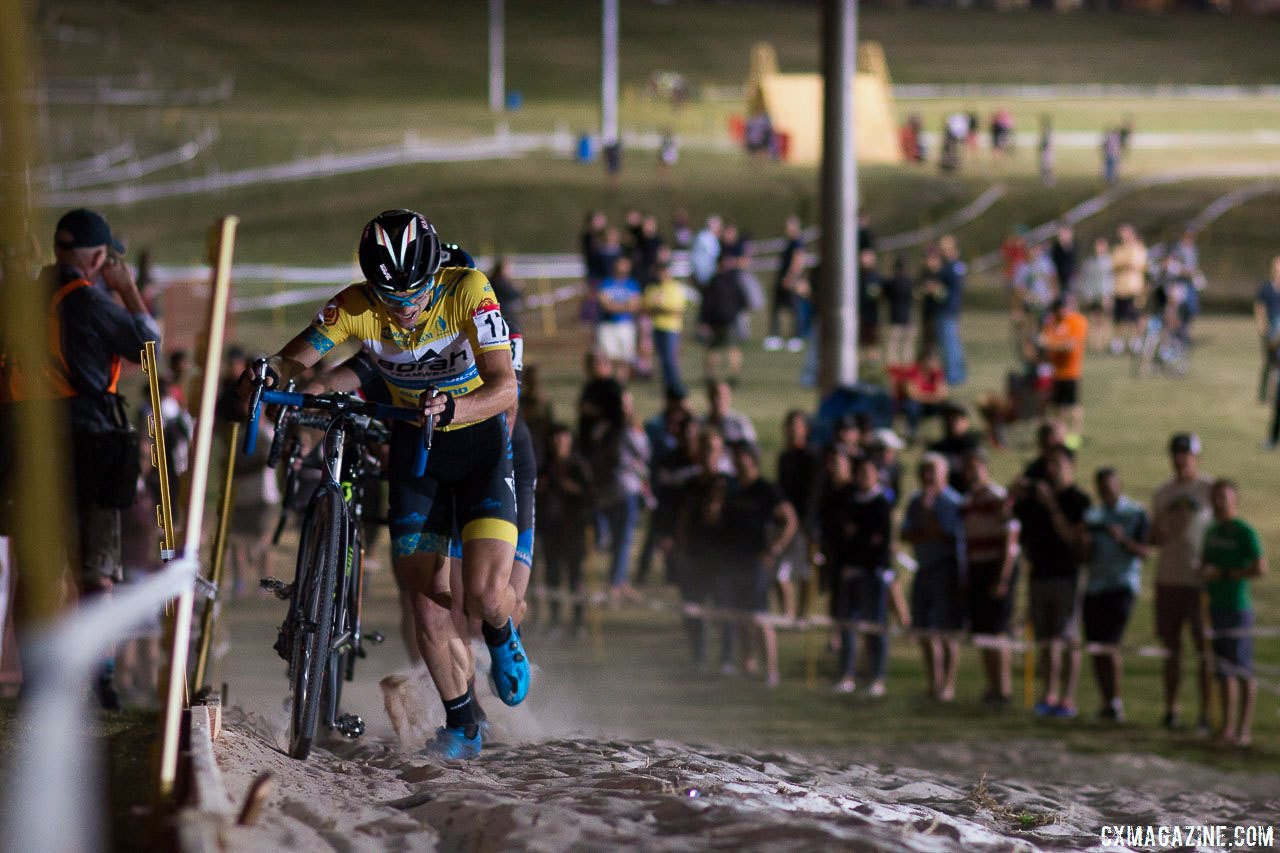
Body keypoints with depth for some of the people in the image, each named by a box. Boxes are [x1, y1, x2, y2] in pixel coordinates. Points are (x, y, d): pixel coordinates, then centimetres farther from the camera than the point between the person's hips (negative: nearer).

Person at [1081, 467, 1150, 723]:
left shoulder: (1136, 514, 1)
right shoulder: (1092, 515, 16)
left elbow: (1145, 552, -6)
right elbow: (1085, 556, 17)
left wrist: (1124, 540, -21)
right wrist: (1084, 546, -5)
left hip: (1122, 585, -5)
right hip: (1094, 586, 5)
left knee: (1110, 644, -15)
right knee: (1095, 648, 2)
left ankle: (1115, 702, -7)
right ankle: (1107, 704, 10)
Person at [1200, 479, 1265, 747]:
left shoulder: (1244, 532, -9)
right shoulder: (1212, 531, 15)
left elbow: (1261, 568, -17)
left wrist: (1223, 574, -14)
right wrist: (1204, 572, 5)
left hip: (1237, 607, -8)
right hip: (1216, 605, 8)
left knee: (1243, 669, -4)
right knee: (1223, 670, 10)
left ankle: (1244, 729, -1)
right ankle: (1227, 726, 15)